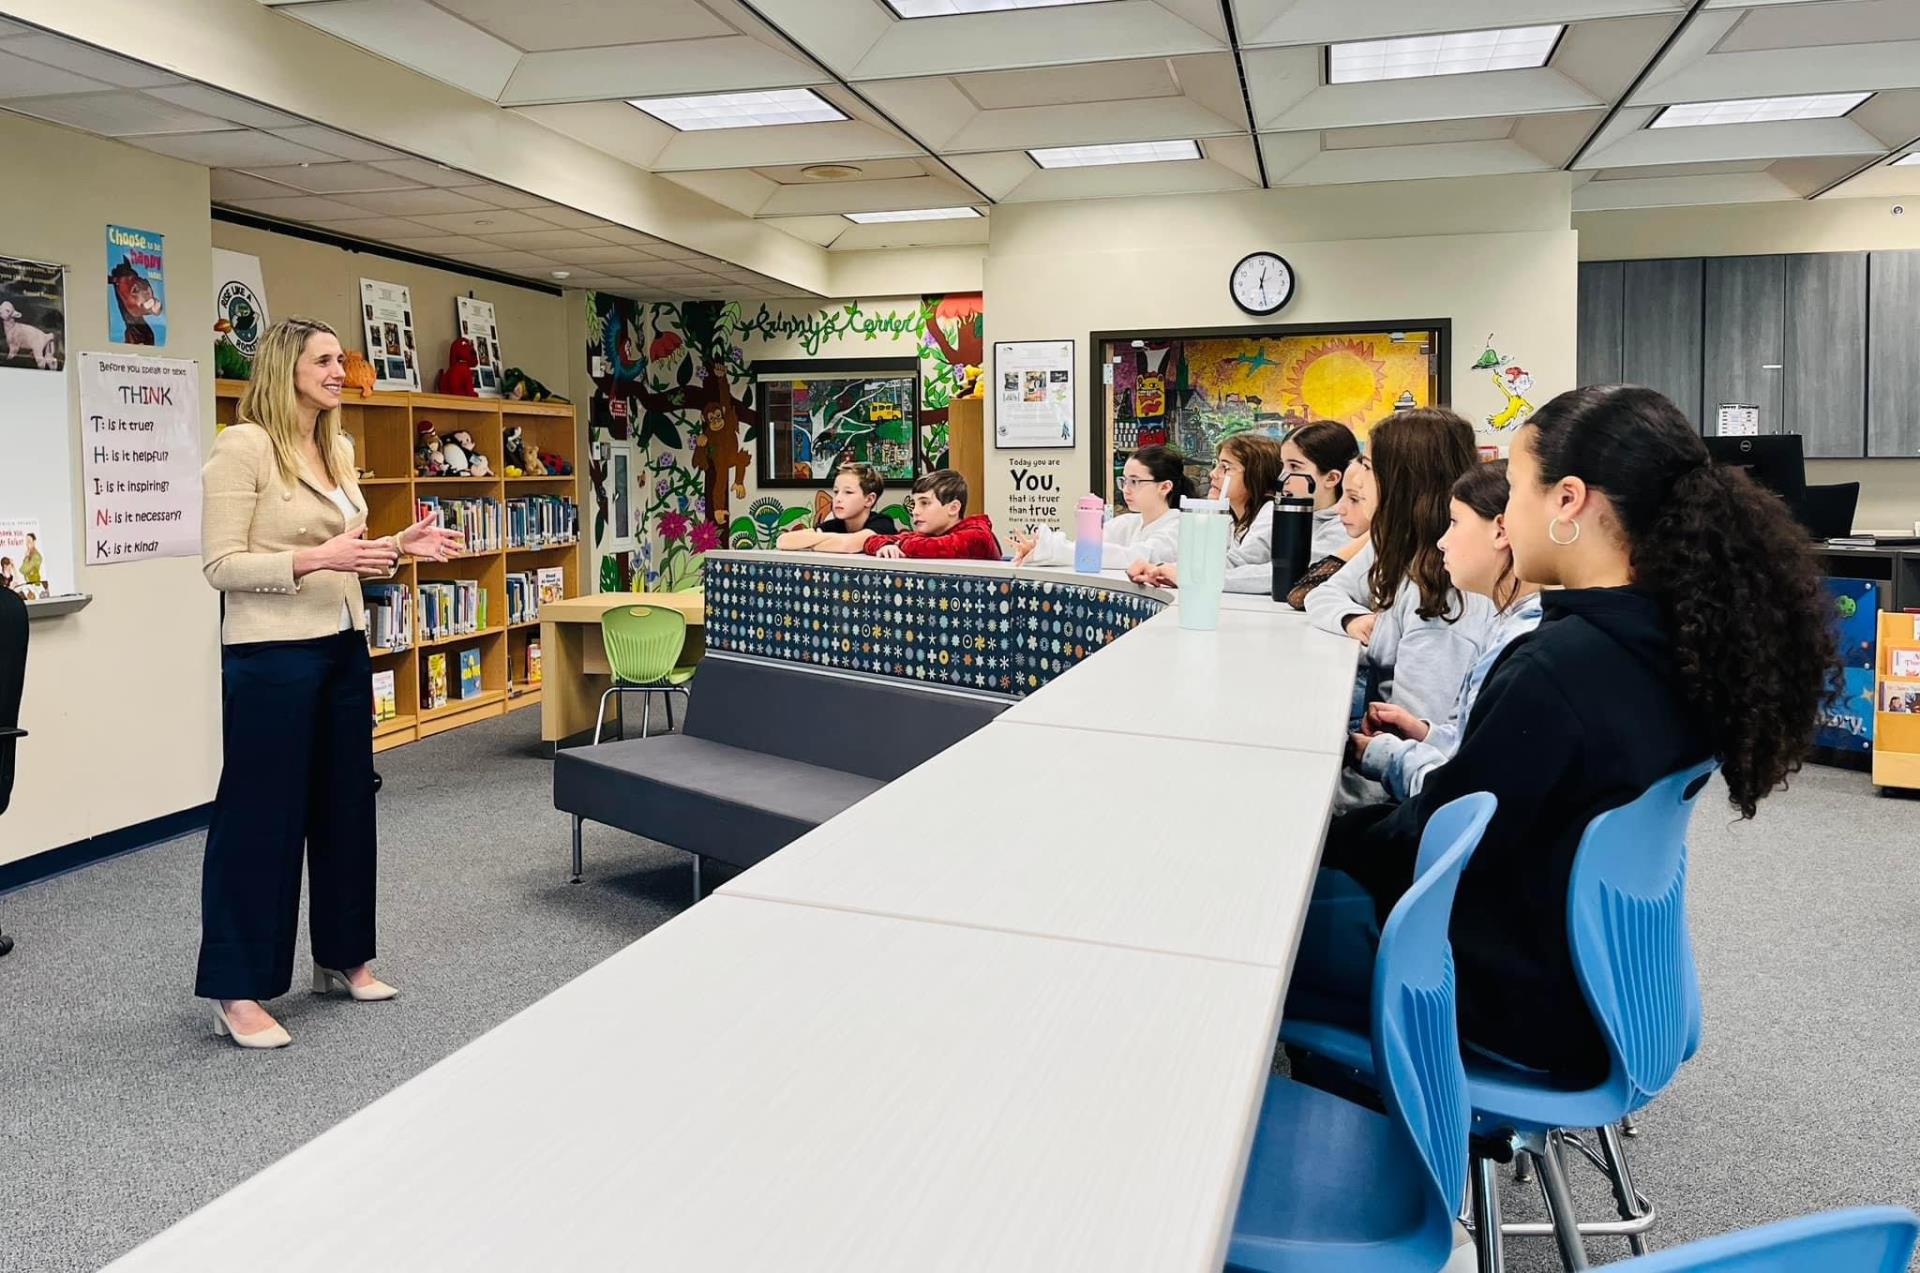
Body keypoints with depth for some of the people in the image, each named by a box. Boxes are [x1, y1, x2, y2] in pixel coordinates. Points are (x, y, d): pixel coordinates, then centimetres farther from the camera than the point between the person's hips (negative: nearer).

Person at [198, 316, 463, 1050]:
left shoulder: (339, 449, 12)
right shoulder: (243, 445, -12)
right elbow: (221, 565, -16)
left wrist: (400, 546, 1)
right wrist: (316, 559, -27)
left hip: (342, 648, 8)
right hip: (272, 656, -8)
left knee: (345, 803, 14)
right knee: (261, 814, 0)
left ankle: (342, 957, 29)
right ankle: (236, 990, 12)